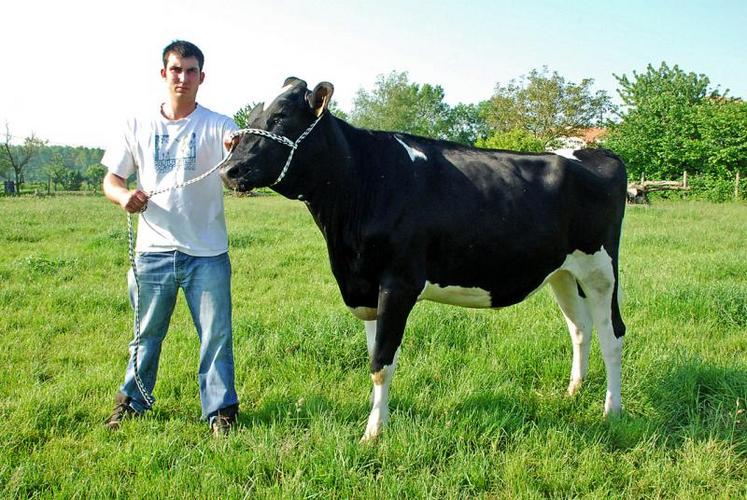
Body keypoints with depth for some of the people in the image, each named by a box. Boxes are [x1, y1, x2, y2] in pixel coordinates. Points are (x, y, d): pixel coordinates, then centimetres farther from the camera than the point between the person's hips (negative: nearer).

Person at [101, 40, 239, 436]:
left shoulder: (218, 127, -3)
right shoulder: (139, 127, 5)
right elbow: (110, 180, 8)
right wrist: (124, 196, -15)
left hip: (207, 253, -2)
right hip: (153, 250, 2)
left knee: (216, 335, 3)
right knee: (147, 332, 15)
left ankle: (220, 411, 16)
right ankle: (132, 400, 33)